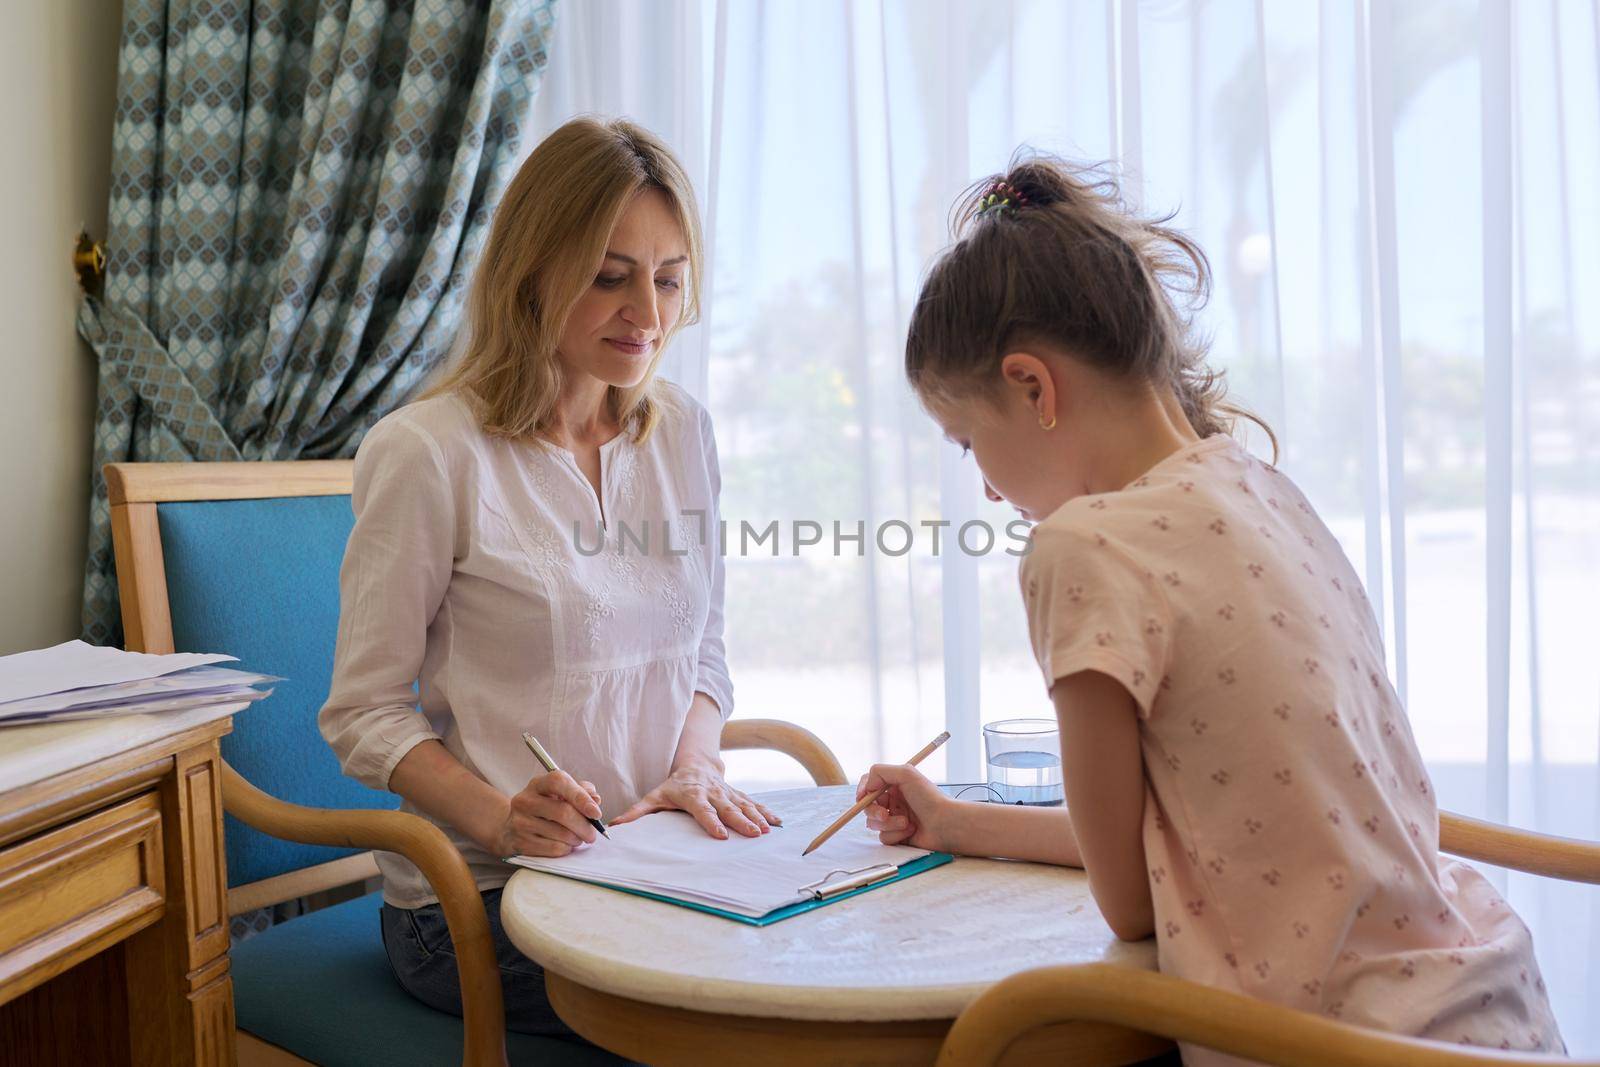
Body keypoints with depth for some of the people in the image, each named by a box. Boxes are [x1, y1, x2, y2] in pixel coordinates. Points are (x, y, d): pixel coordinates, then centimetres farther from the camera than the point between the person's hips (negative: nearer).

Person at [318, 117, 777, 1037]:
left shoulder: (683, 431, 8)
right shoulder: (426, 452, -10)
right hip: (478, 894, -5)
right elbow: (367, 712, -6)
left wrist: (696, 768, -5)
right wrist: (501, 820, -22)